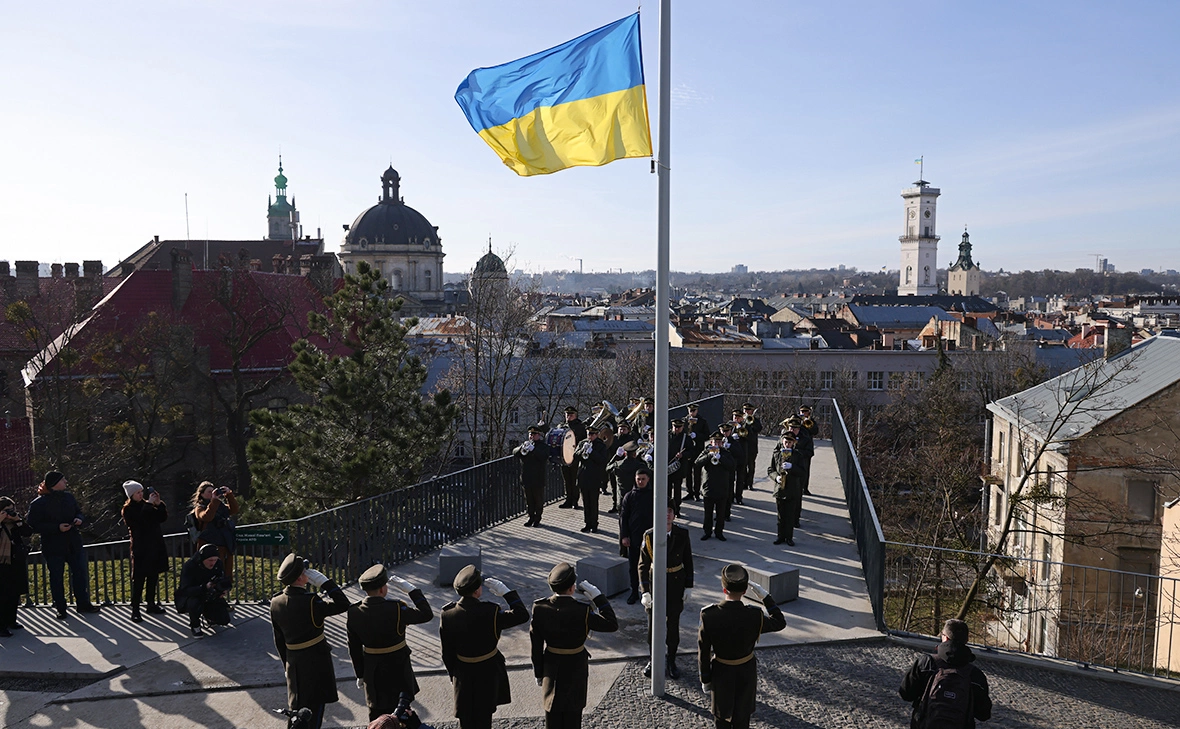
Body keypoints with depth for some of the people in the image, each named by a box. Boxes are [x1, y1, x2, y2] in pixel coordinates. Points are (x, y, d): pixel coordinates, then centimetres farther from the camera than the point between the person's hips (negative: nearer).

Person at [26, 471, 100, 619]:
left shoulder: (68, 496, 6)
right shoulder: (38, 503, -11)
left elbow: (78, 512, 19)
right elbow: (33, 525, -15)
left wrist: (79, 519, -5)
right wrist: (57, 528, -23)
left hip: (73, 544, 5)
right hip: (53, 547, -5)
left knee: (80, 573, 8)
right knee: (56, 577, 5)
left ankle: (83, 603, 21)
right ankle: (60, 609, 16)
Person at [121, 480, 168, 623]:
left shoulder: (147, 504, 11)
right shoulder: (128, 509, -5)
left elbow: (163, 518, 5)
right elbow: (140, 520, -23)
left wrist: (159, 504, -8)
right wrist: (149, 504, -20)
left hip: (155, 545, 6)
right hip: (140, 548, -6)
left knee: (153, 576, 13)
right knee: (139, 578, -6)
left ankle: (151, 604, 24)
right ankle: (135, 609, -4)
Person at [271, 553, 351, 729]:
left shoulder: (276, 603, -4)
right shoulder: (310, 602, -25)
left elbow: (278, 639, 6)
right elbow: (343, 604, -21)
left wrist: (286, 664, 17)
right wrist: (324, 582, -20)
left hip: (293, 660, 6)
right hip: (315, 661, -6)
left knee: (297, 705, 21)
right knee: (314, 707, 7)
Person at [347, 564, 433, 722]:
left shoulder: (354, 613, -11)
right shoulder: (396, 609, -25)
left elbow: (354, 648, -1)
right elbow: (426, 614, -14)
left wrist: (360, 674, 11)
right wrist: (411, 590, -11)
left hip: (372, 673, 4)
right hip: (398, 671, -4)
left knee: (376, 717, 21)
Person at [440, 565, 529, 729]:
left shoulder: (447, 614, -15)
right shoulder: (489, 613, -27)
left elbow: (447, 652, -4)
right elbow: (522, 615, -19)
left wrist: (452, 675, 11)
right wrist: (506, 592, -14)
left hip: (463, 674, 3)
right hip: (488, 673, -3)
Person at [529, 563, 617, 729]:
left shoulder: (539, 607, -17)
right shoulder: (583, 611, -27)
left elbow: (536, 645, -7)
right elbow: (612, 624, -16)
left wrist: (538, 673, 6)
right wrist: (598, 597, -16)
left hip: (551, 667, 3)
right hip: (575, 669, -3)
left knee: (553, 716, 19)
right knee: (572, 716, 17)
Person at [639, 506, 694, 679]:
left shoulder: (683, 534, -8)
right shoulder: (649, 536, -12)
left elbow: (688, 561, 2)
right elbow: (643, 564, -10)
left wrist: (688, 587, 1)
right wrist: (645, 591, -15)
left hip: (676, 584, 1)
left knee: (673, 624, 9)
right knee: (653, 623, 9)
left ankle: (671, 662, 25)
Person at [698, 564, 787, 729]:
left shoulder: (708, 616, -25)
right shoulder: (755, 616, -26)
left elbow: (703, 654, -15)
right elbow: (780, 623, -5)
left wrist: (705, 680, 0)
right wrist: (765, 597, -4)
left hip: (720, 673, 0)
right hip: (746, 673, 0)